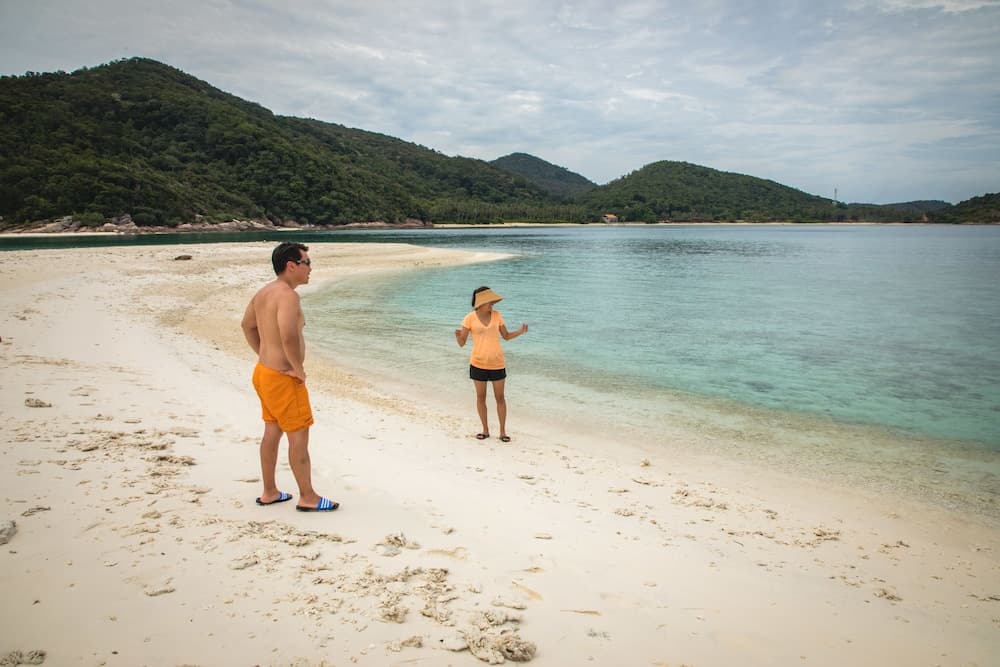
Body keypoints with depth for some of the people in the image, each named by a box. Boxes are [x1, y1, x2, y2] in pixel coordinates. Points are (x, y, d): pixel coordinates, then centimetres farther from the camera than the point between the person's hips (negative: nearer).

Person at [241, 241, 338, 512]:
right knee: (299, 436, 2)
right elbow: (289, 336, -38)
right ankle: (307, 497, 14)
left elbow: (248, 325, 22)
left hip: (263, 371, 10)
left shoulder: (264, 291, 8)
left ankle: (269, 492, 30)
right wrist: (299, 369, -23)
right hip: (283, 378, -10)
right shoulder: (288, 295, -23)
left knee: (272, 432, 18)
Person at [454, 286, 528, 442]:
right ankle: (485, 430, 24)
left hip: (497, 363, 1)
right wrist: (457, 335, -31)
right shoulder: (470, 318, -8)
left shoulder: (496, 315, -1)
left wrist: (521, 331, -12)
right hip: (478, 363, -1)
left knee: (500, 397, 6)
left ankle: (503, 431, 18)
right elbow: (461, 343, -8)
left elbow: (506, 336, 7)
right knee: (480, 397, 8)